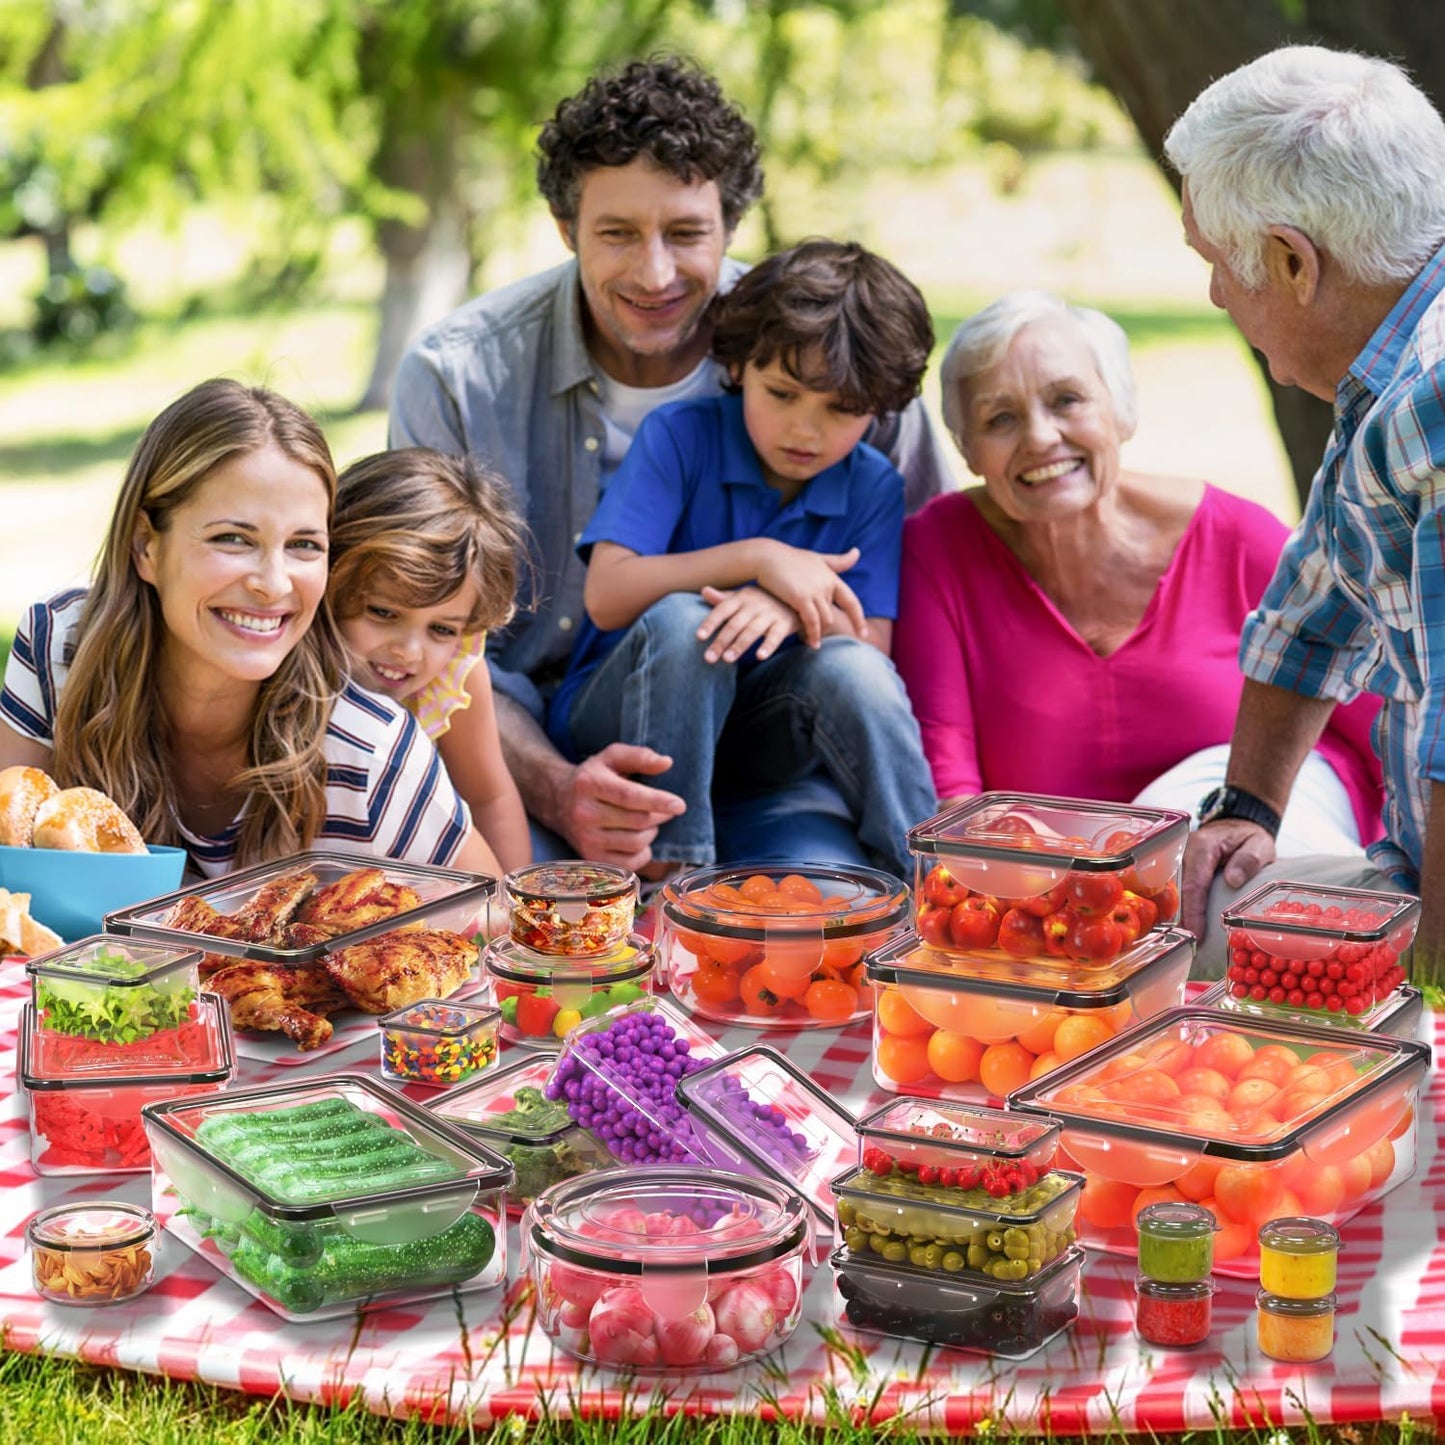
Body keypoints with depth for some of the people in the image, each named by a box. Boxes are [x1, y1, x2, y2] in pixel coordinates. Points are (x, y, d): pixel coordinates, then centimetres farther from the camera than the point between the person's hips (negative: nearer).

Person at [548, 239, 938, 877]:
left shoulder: (872, 487, 0)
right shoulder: (679, 436, -9)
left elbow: (872, 646, -9)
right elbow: (607, 595, -19)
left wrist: (798, 607, -31)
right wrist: (756, 559, -26)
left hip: (752, 734, 2)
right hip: (618, 719, -2)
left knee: (846, 664, -30)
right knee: (682, 619, -34)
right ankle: (671, 873, -33)